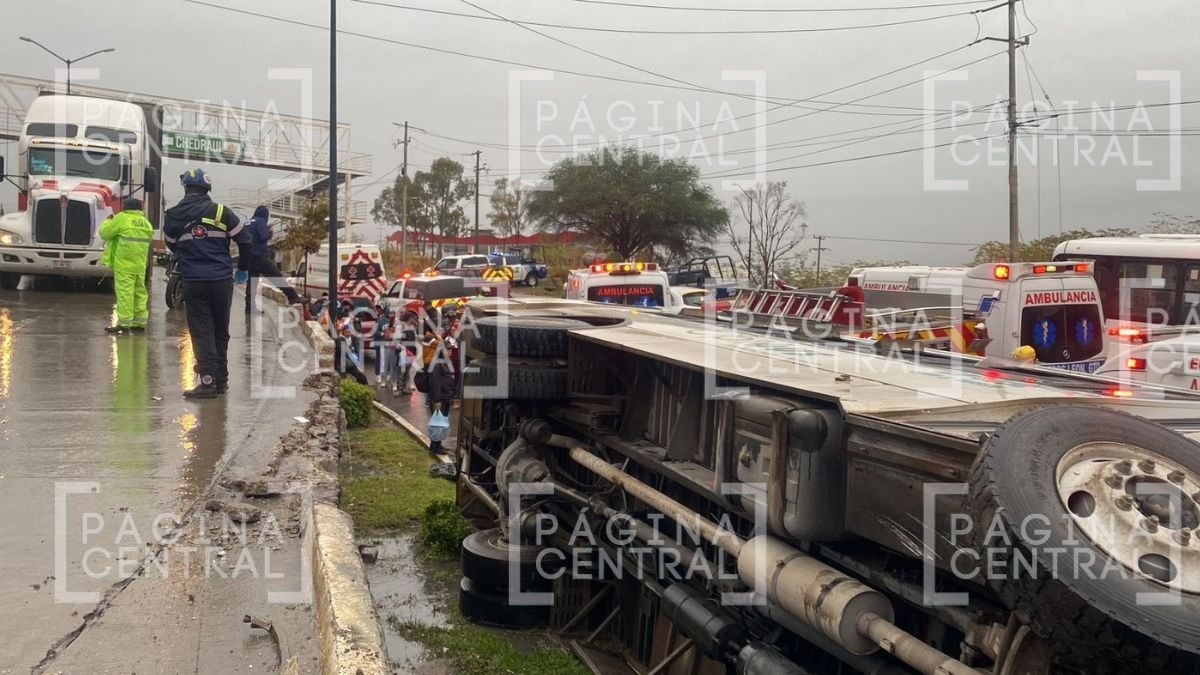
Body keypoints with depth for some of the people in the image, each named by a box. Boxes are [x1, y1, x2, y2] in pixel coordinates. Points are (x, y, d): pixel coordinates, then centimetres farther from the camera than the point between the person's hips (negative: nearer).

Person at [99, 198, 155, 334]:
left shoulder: (122, 218, -7)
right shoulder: (145, 222, 13)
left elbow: (105, 233, -5)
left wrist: (108, 222, 15)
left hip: (124, 264, -7)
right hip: (140, 265, 7)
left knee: (125, 293, -6)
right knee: (139, 292, 11)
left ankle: (124, 324, -8)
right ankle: (139, 323, 15)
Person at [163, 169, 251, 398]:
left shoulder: (173, 216, -1)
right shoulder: (221, 212, -3)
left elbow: (172, 246, 13)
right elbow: (245, 240, -1)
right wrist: (243, 269, 14)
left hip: (193, 283, -1)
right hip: (222, 280, 1)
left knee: (201, 332, 2)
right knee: (221, 330, 12)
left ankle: (208, 380, -6)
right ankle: (221, 379, 17)